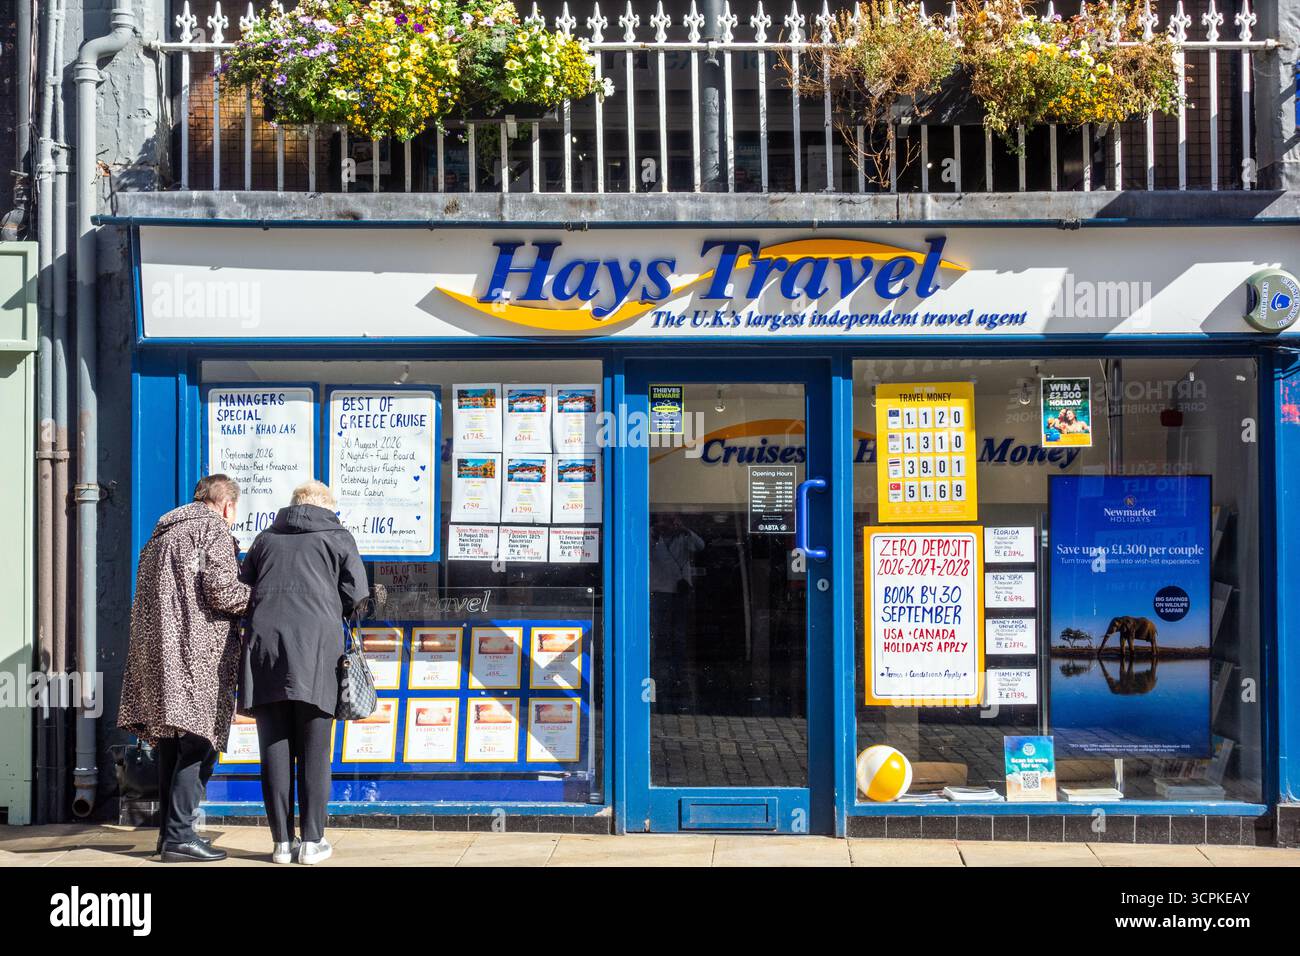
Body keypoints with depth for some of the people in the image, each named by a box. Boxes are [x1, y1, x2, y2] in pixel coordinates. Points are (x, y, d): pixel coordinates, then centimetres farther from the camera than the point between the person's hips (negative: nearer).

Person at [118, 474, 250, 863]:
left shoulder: (162, 533, 23)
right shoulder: (214, 529, -3)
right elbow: (221, 592, -14)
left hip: (158, 650, 9)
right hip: (197, 653, -8)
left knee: (171, 738, 12)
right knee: (199, 739, -6)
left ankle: (167, 829, 15)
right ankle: (179, 835, -9)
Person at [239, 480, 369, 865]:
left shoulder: (266, 537, 20)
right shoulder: (337, 536, 10)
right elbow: (357, 596, 3)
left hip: (264, 644, 3)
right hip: (316, 648, -3)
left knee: (275, 749, 5)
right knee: (313, 750, 3)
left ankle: (282, 841, 7)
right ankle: (312, 840, 4)